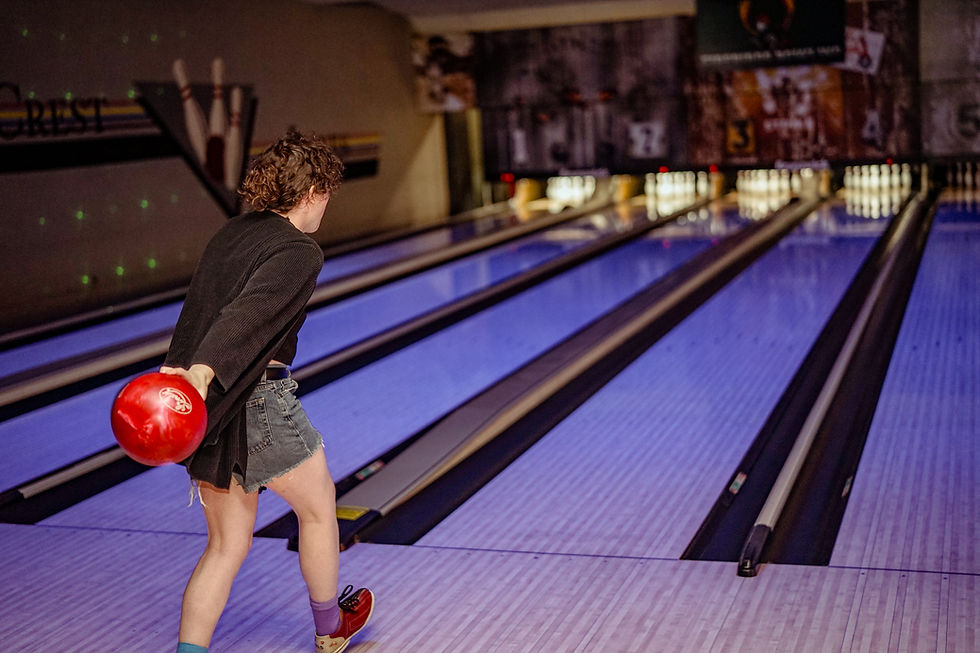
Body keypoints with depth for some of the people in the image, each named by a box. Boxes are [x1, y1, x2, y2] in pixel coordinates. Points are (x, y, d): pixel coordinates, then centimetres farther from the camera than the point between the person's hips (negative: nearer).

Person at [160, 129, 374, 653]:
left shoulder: (230, 234, 14)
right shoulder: (299, 252, -12)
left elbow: (199, 311, 16)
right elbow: (248, 312, -28)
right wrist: (201, 373, -40)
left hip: (208, 406, 8)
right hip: (256, 400, -8)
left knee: (227, 545, 16)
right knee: (318, 509, 18)